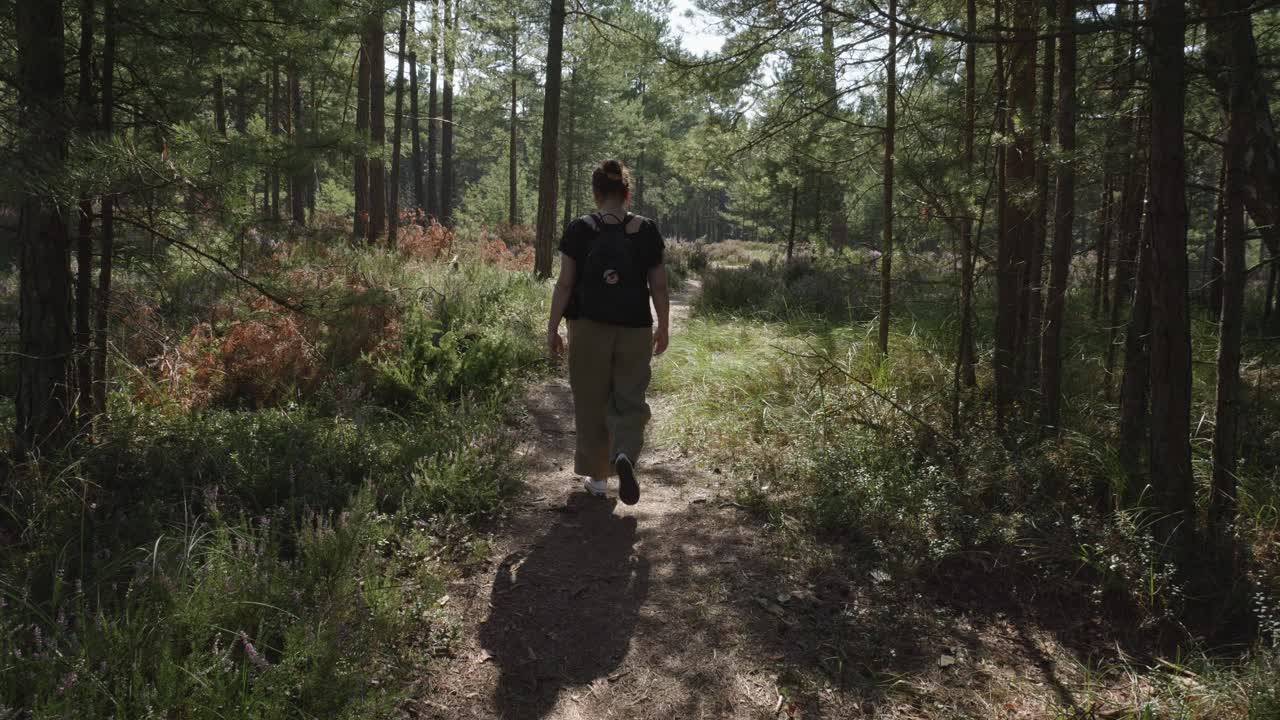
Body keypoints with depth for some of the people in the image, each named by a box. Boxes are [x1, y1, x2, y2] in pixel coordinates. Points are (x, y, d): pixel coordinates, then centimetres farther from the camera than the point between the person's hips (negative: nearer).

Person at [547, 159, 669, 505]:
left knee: (592, 404, 12)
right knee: (629, 400, 12)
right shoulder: (647, 231, -2)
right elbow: (659, 286, 1)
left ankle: (597, 477, 22)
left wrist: (553, 329, 2)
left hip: (589, 328, 0)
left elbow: (564, 285, -5)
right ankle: (624, 456, -15)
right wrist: (664, 328, 11)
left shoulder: (579, 230, -5)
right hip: (635, 330, 1)